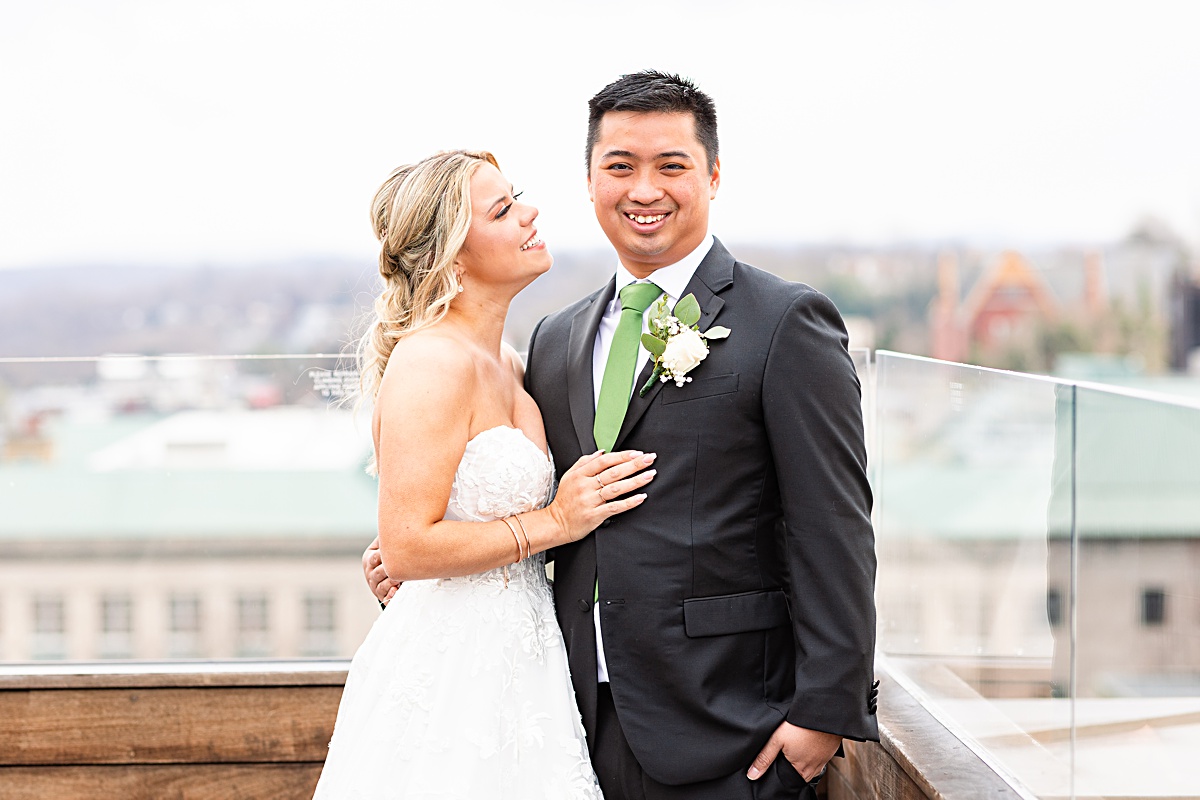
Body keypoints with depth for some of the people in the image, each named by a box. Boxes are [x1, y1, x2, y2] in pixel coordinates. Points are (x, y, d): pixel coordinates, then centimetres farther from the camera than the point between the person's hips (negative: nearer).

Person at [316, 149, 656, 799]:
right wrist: (554, 522, -15)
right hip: (450, 670, -9)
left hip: (509, 659, 9)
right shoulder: (433, 362, -17)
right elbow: (406, 549, -21)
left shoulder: (505, 365, 11)